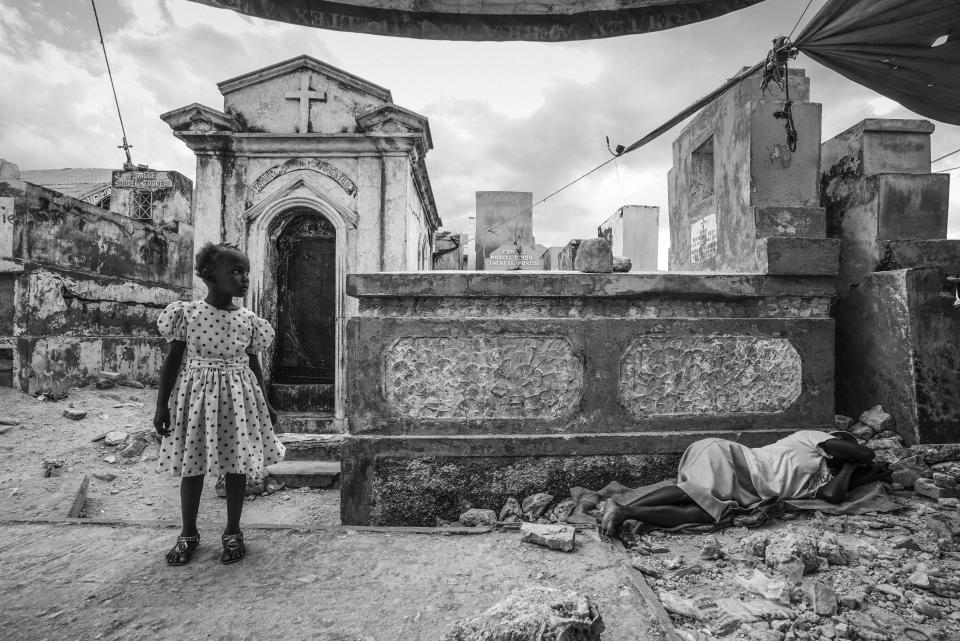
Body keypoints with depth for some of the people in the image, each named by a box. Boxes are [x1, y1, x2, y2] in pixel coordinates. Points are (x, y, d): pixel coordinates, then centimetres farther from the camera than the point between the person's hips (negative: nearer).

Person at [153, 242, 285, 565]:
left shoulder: (248, 320, -2)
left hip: (237, 396, 2)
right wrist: (162, 405, -5)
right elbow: (172, 361, -3)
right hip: (197, 394, -1)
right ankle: (188, 534, 30)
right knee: (191, 466, 10)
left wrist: (265, 405, 11)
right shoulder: (187, 313, -8)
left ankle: (233, 532, 26)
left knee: (236, 466, 8)